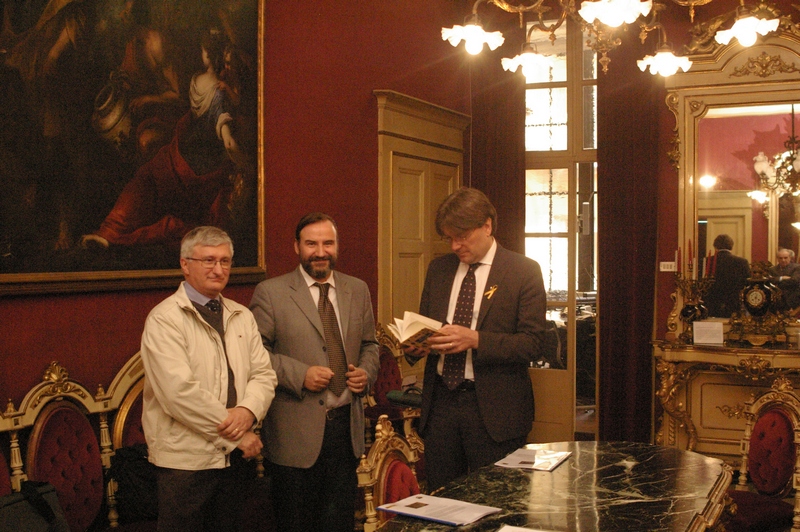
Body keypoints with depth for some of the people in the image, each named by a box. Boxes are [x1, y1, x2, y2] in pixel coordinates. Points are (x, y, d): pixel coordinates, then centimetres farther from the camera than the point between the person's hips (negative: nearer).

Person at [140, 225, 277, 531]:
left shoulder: (241, 316, 10)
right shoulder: (164, 319, -11)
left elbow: (264, 374, 7)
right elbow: (180, 392, -20)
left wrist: (249, 410, -15)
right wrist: (237, 435, -16)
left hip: (234, 457, 6)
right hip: (185, 459, -6)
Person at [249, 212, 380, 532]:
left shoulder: (357, 291, 10)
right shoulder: (270, 293, -4)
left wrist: (367, 372, -1)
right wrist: (300, 375, -18)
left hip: (346, 426, 4)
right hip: (296, 432, -4)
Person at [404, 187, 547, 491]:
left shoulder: (523, 271, -5)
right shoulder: (438, 269, 11)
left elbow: (532, 343, -11)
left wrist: (475, 340, -24)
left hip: (494, 409, -4)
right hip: (440, 402, 5)